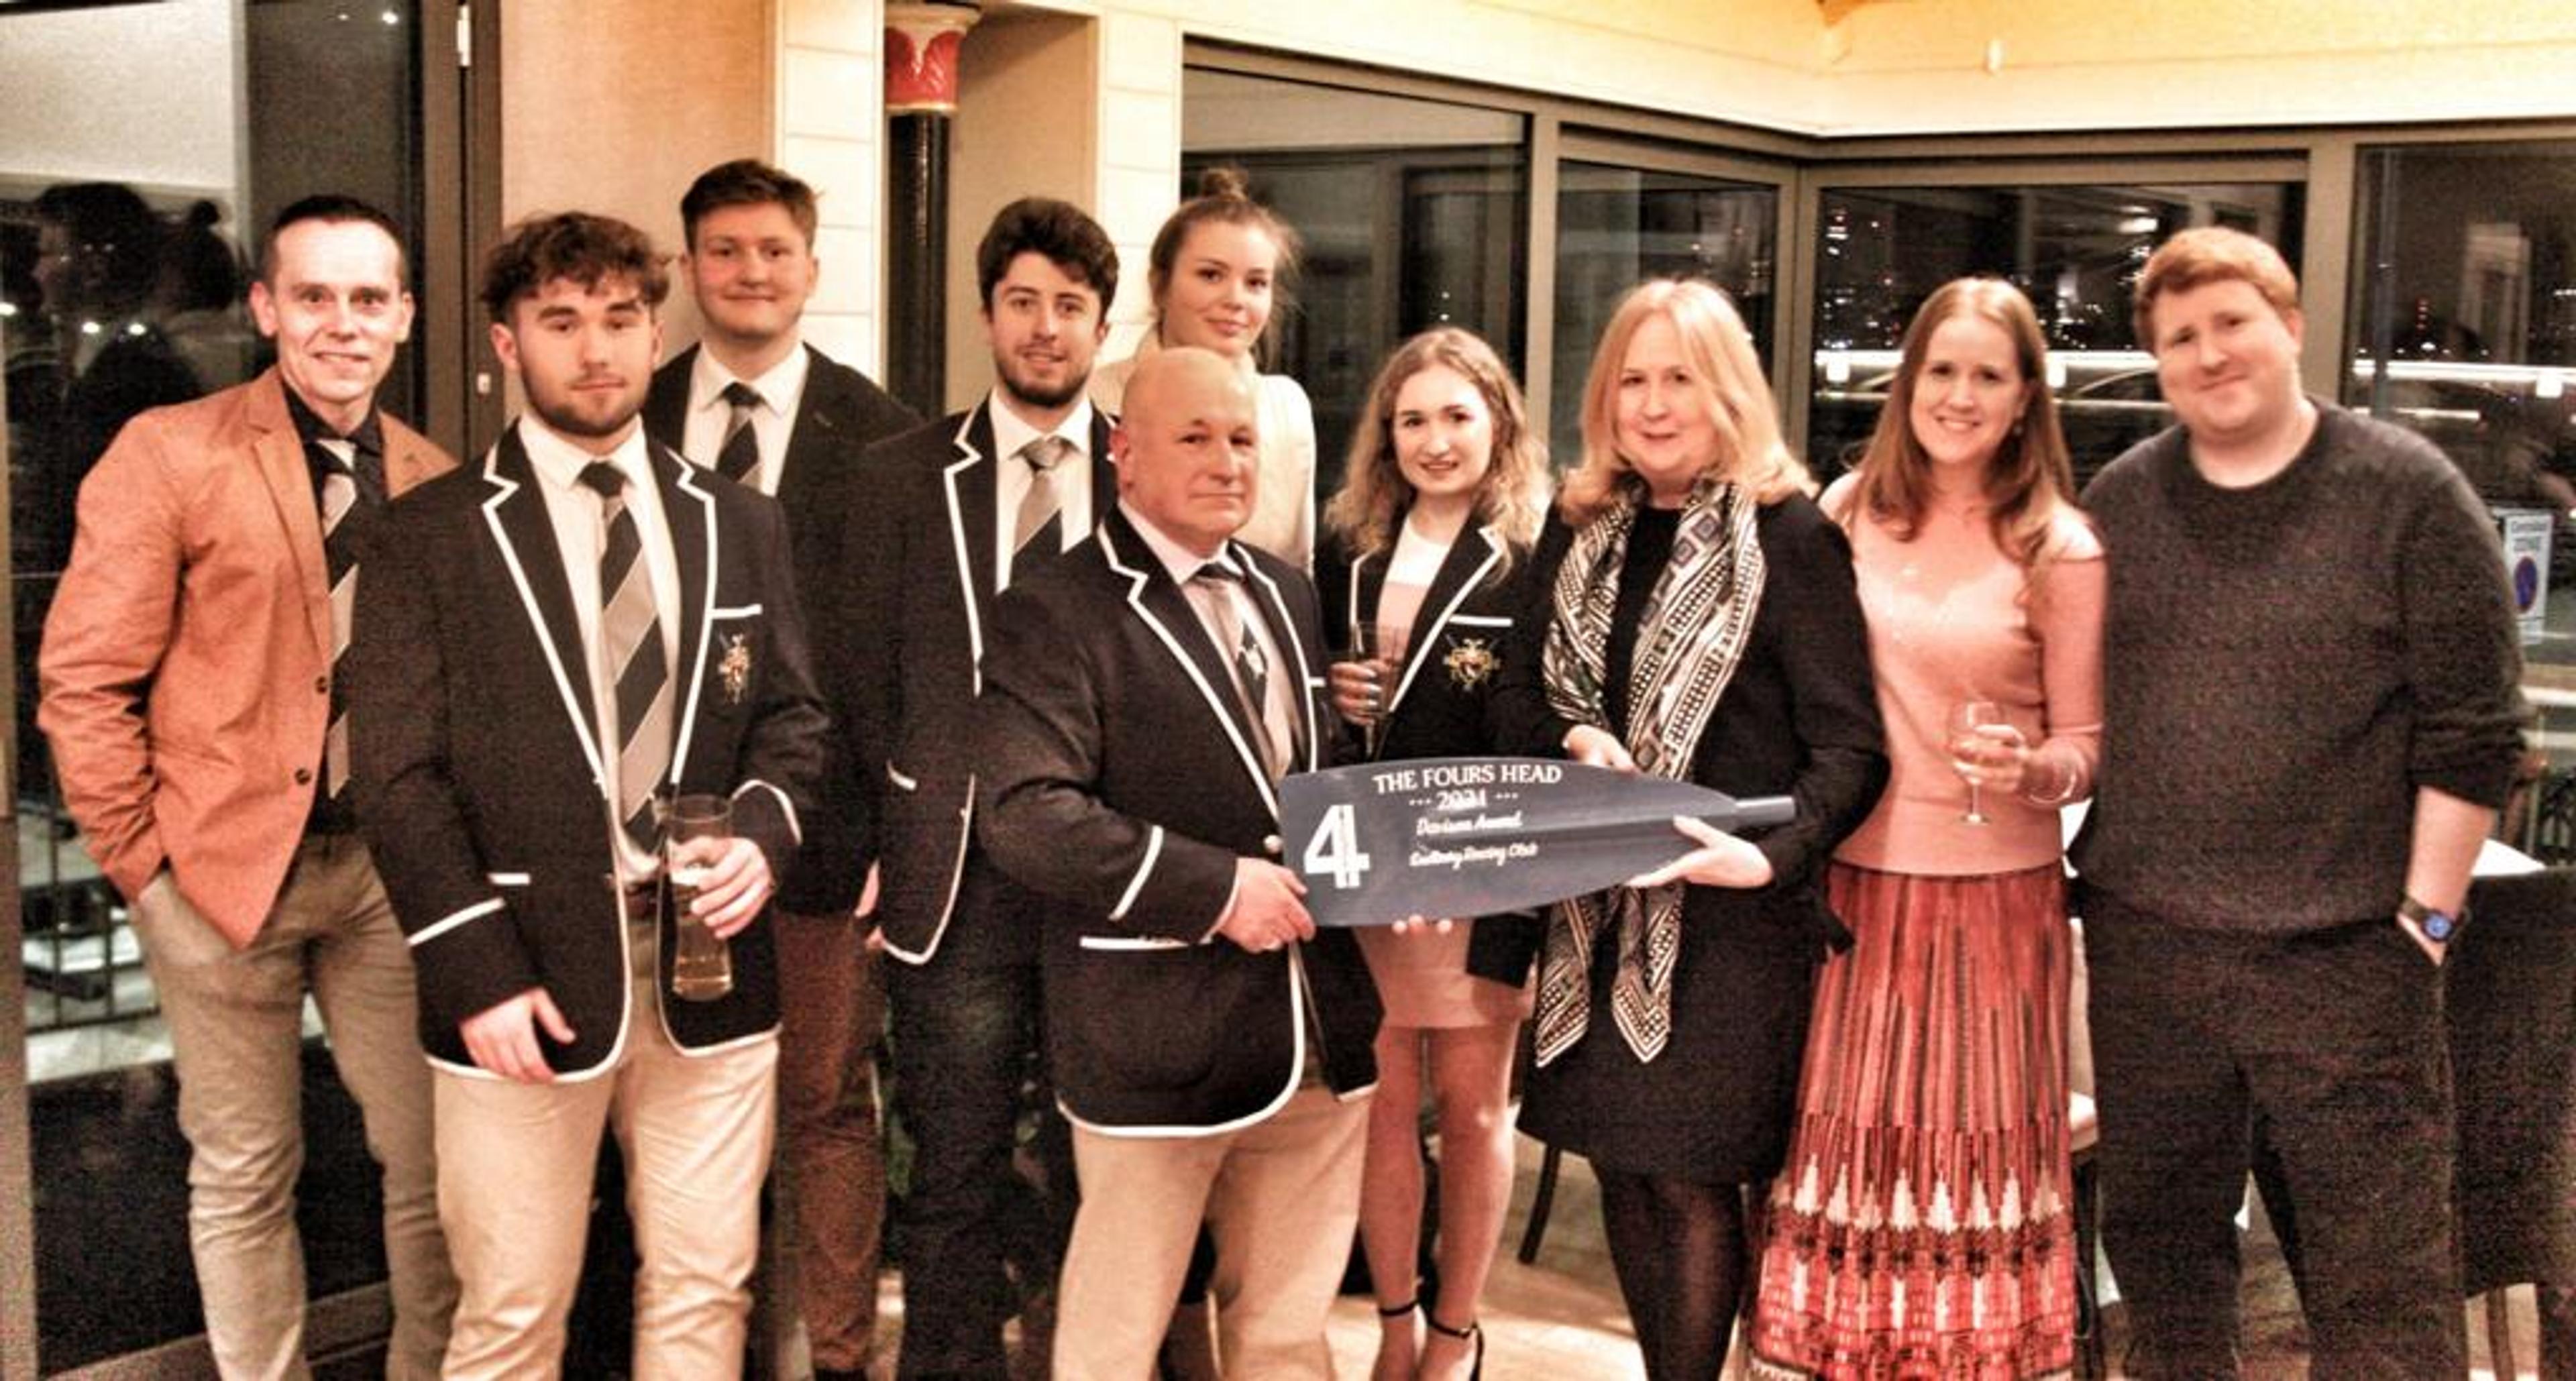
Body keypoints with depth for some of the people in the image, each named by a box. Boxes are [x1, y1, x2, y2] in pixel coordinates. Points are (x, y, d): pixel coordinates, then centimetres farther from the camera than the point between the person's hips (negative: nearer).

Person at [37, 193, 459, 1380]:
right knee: (243, 1174, 10)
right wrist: (142, 859, -8)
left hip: (391, 869, 3)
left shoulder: (436, 483, 5)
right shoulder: (170, 455, -6)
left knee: (430, 1154, 9)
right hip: (226, 870, -3)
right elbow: (84, 681, -6)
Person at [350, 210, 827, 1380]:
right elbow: (400, 775, -5)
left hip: (708, 965, 3)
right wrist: (480, 973, -13)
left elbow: (792, 715, 13)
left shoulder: (739, 524, 11)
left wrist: (760, 830, -9)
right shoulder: (431, 535, -1)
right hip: (525, 979, -3)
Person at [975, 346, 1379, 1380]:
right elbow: (1024, 813, -20)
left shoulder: (1286, 596, 15)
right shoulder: (1059, 614, -9)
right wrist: (1217, 887, -22)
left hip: (1319, 1035, 7)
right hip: (1159, 1039, -6)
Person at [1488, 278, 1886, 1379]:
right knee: (1620, 1165, 12)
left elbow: (1848, 746, -12)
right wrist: (1575, 741, -11)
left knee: (1692, 1181, 1)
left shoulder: (1790, 536, -9)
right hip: (1598, 903, 5)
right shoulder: (1580, 525, 7)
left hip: (1728, 915, -5)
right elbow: (1518, 694, 10)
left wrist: (1774, 854, -28)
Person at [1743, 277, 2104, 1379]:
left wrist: (2033, 770, -22)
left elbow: (2088, 744, -2)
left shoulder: (2059, 548, -6)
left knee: (1975, 1147, 7)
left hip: (1992, 890, -3)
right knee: (1844, 1137, 11)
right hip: (1851, 876, 3)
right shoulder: (1847, 510, 3)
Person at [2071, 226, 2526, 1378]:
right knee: (2158, 1239, 16)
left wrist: (2427, 914, -8)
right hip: (2143, 937, 4)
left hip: (2344, 950, -4)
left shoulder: (2408, 493, -4)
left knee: (2381, 1283, 0)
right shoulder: (2119, 501, 7)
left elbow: (2474, 729, -5)